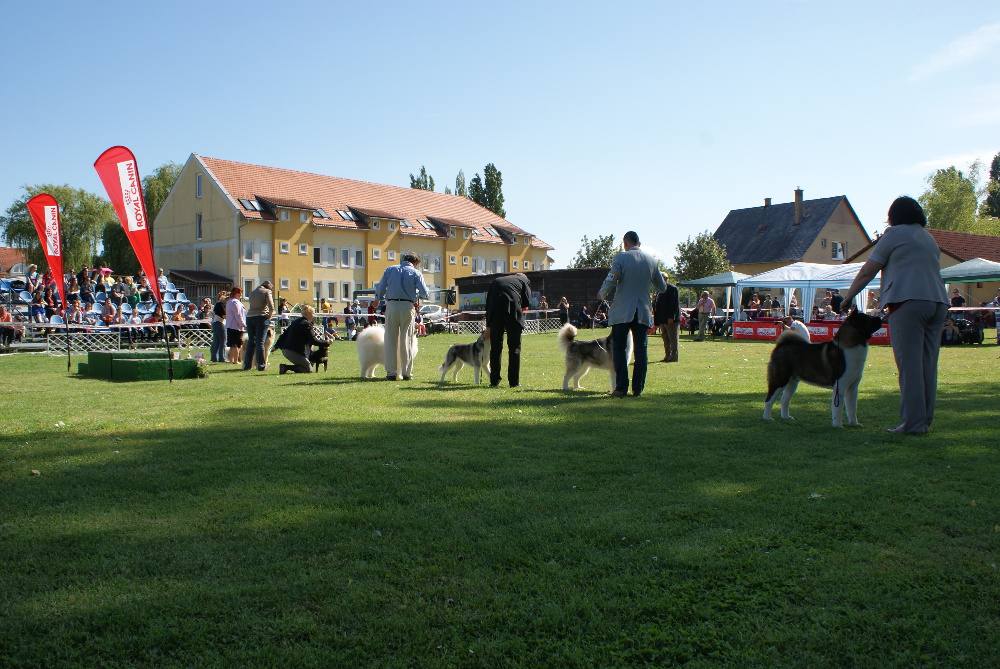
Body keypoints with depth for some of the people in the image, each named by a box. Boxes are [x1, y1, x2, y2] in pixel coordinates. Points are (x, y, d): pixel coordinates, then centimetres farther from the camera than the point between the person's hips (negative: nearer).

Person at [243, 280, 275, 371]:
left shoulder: (252, 292, 18)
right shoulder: (267, 292, 0)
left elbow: (252, 305, 14)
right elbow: (271, 307, -11)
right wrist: (269, 316, 5)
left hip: (249, 317, 5)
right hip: (261, 317, -5)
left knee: (251, 342, 10)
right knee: (260, 342, -4)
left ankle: (247, 365, 9)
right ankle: (261, 366, -1)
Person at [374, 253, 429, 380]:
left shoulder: (390, 269, 12)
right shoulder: (415, 273, 6)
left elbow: (380, 288, 12)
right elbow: (424, 292, -2)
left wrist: (377, 299, 32)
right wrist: (417, 294, 21)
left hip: (391, 305, 1)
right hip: (407, 306, -1)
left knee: (391, 340, 4)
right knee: (407, 340, 3)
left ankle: (391, 372, 3)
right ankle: (407, 372, 3)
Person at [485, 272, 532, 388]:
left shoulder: (496, 280, 32)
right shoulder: (524, 281, 23)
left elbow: (488, 302, 25)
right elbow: (527, 302, 7)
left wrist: (488, 326, 26)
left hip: (495, 313, 2)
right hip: (513, 312, -2)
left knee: (495, 347, 9)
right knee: (514, 348, 6)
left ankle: (494, 381, 9)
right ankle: (514, 381, 6)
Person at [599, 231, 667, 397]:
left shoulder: (621, 258, -7)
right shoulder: (651, 260, 7)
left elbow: (610, 283, -13)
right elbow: (662, 287, 13)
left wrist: (604, 295, 7)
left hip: (622, 311, -3)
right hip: (643, 312, 4)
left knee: (619, 348, 4)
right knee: (640, 349, 7)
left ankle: (621, 388, 0)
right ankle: (638, 388, 7)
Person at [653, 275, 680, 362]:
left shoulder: (672, 288, -9)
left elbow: (675, 304, -16)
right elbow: (657, 304, 20)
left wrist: (671, 317, -22)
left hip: (671, 319, -9)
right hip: (662, 320, 9)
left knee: (673, 338, -3)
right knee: (665, 339, 12)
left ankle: (673, 357, -1)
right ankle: (667, 356, 18)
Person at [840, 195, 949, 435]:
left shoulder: (895, 233, 3)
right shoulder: (930, 238, 25)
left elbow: (867, 271, 2)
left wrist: (847, 297, 12)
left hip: (909, 302, -7)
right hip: (938, 302, 8)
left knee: (910, 366, -8)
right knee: (928, 365, 8)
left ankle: (913, 423, -9)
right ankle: (925, 420, 11)